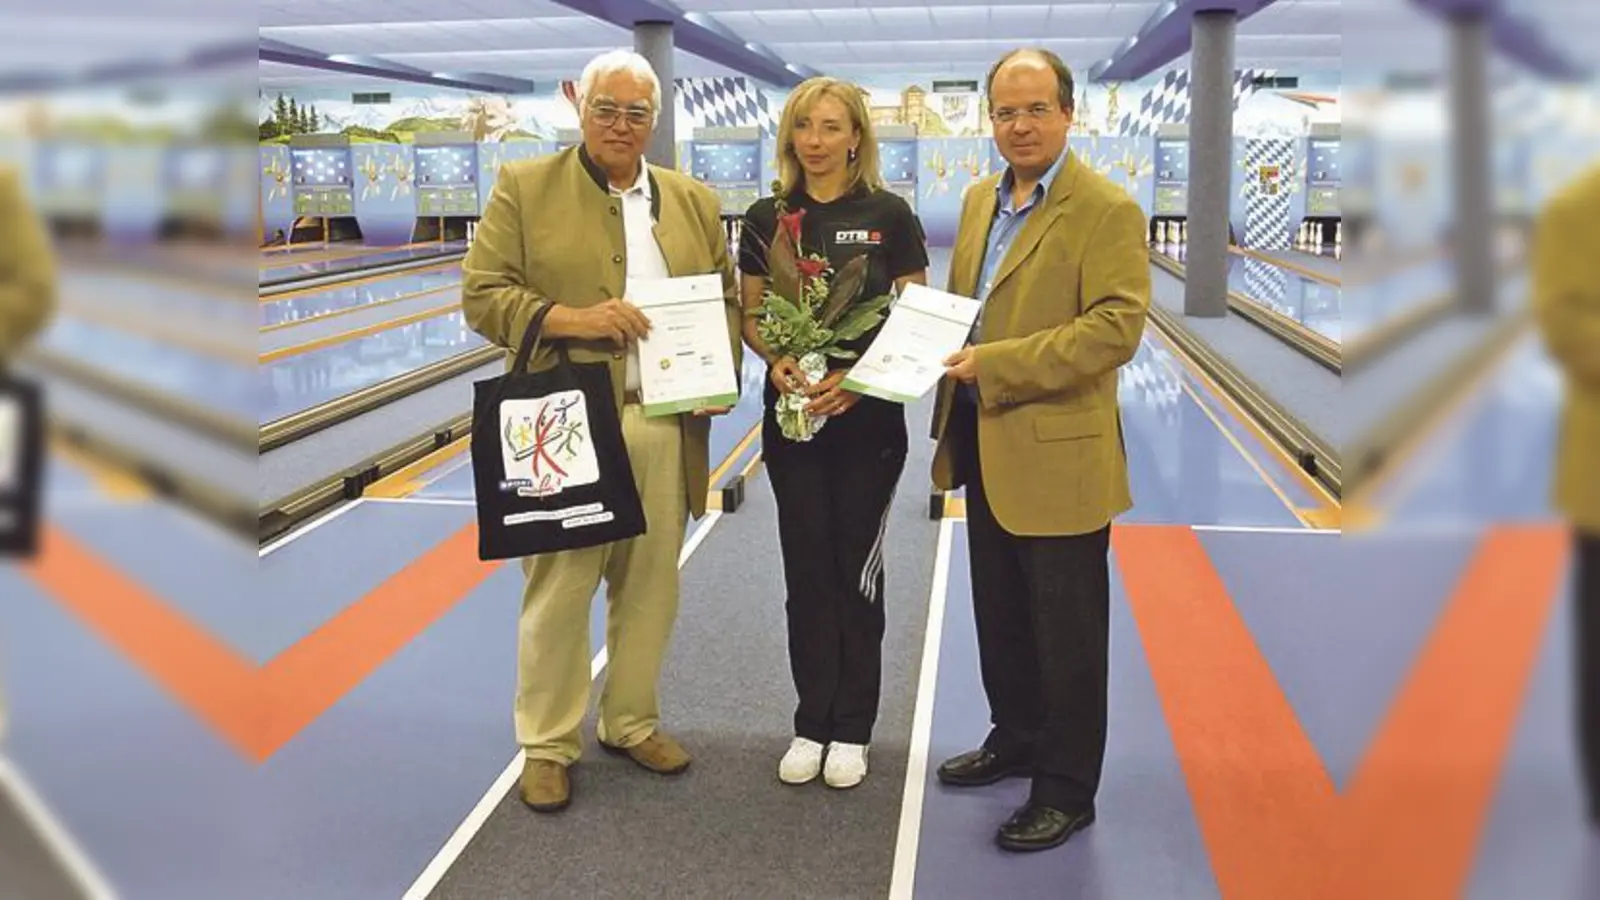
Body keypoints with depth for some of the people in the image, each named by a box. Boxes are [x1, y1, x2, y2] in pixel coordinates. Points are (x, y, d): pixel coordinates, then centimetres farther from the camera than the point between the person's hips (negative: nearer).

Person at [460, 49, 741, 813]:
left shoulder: (695, 201, 12)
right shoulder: (523, 187, 1)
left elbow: (726, 299, 14)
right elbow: (481, 295, -4)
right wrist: (573, 320, -18)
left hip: (666, 423, 4)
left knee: (651, 584, 12)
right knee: (558, 587, 4)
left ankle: (632, 722, 29)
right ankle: (546, 744, 17)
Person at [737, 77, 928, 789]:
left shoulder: (889, 215, -4)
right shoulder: (767, 217, 3)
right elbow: (749, 315, 7)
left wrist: (856, 376, -19)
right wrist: (775, 359, -15)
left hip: (869, 417, -2)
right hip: (791, 414, 2)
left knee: (856, 570, 6)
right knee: (806, 570, 8)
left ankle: (851, 730, 20)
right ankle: (811, 724, 22)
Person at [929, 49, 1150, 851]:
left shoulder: (1107, 209, -12)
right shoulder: (979, 201, 12)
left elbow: (1117, 325, -21)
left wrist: (995, 365, -24)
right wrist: (944, 349, 1)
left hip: (1057, 451, -7)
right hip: (983, 442, 8)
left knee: (1065, 631, 4)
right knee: (1000, 617, 20)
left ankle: (1067, 788, 18)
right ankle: (1015, 739, 38)